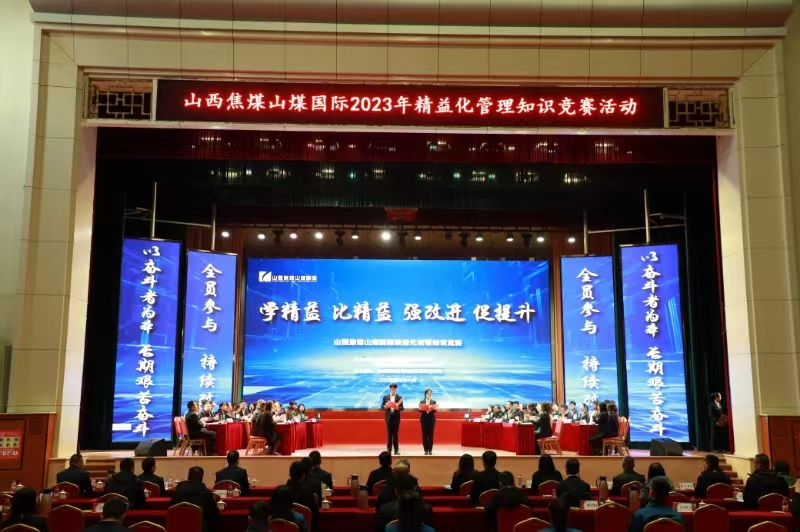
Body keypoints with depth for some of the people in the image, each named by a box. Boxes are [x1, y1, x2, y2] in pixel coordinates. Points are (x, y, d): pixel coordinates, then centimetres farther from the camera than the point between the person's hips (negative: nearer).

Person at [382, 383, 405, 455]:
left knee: (396, 433, 2)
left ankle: (396, 450, 7)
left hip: (396, 417, -1)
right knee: (389, 433, 3)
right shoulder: (385, 397, 5)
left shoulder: (399, 397, 1)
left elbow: (402, 408, -2)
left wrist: (398, 407, -23)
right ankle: (389, 449, 9)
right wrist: (385, 406, -17)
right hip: (389, 417, 1)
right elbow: (382, 406, 4)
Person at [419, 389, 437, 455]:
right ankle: (425, 450, 6)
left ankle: (430, 450, 5)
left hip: (431, 419, 0)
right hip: (424, 419, 0)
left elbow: (435, 410, -4)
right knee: (424, 435, 0)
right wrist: (424, 409, -21)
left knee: (431, 435, 0)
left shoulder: (434, 402, 6)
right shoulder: (422, 402, 6)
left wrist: (431, 409, -23)